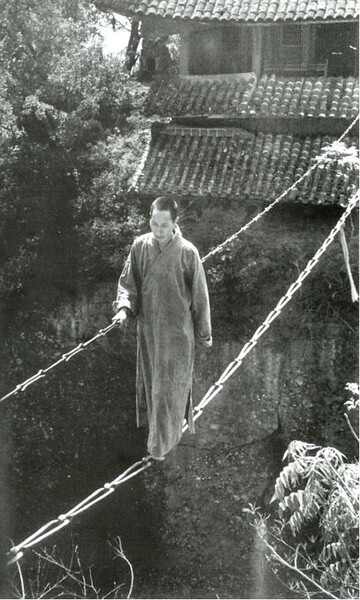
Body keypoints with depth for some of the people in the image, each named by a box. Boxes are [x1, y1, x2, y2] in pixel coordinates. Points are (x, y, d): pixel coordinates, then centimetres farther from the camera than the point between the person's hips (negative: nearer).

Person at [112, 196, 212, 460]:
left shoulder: (188, 253, -17)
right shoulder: (140, 246, -8)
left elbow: (199, 296, -8)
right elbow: (128, 282, 2)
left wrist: (204, 333, 0)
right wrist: (124, 307, -18)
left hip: (177, 332, -4)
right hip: (148, 328, 4)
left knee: (169, 387, 5)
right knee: (151, 383, 18)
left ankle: (162, 443, 20)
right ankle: (157, 428, 40)